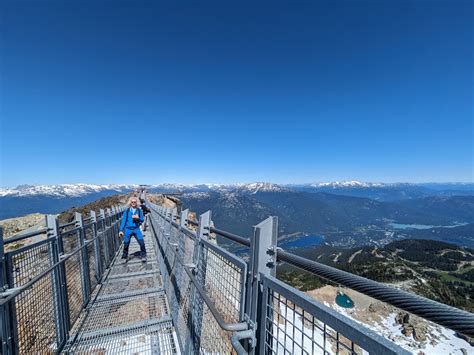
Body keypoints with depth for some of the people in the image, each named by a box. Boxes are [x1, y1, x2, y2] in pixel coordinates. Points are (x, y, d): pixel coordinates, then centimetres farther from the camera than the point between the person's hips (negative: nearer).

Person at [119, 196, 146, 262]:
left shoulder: (139, 210, 5)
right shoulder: (127, 211, 5)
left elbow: (142, 220, 5)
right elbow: (123, 220, 5)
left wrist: (138, 218, -16)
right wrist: (121, 230, 0)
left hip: (136, 229, -1)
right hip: (128, 229, 1)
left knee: (141, 242, -12)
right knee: (126, 244, 5)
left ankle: (143, 256, 4)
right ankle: (124, 257, 29)